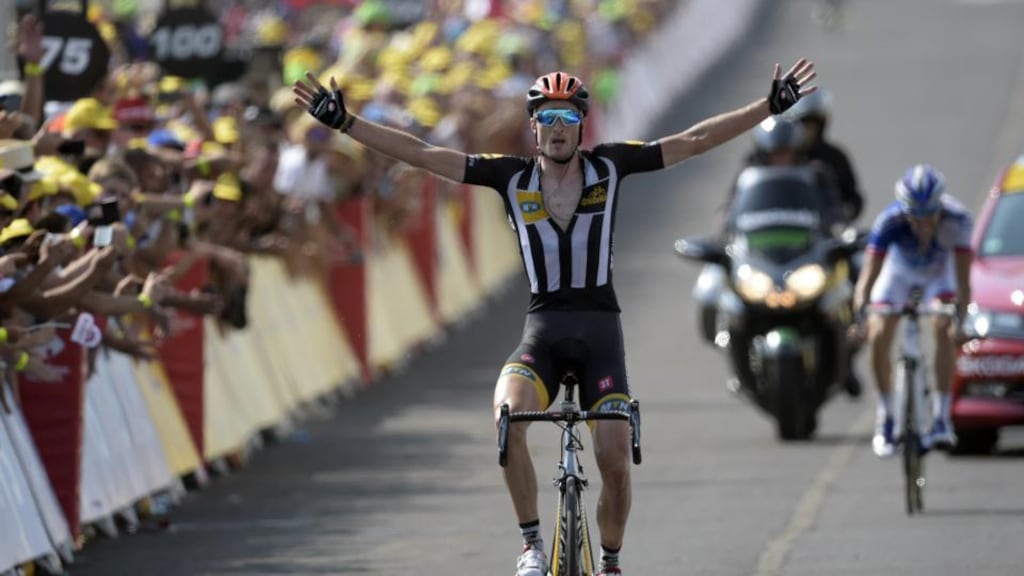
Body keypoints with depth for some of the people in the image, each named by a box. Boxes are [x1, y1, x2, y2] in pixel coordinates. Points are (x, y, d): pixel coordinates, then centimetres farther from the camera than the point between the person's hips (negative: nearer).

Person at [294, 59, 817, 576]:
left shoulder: (609, 166, 4)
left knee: (615, 461, -11)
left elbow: (694, 141, 2)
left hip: (601, 331, 0)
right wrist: (343, 122, -7)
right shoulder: (512, 177, 3)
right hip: (542, 331, 0)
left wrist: (770, 107, -4)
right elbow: (420, 154, -1)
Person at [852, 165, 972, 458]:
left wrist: (960, 317, -54)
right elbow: (869, 274, -41)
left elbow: (963, 279, -40)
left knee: (944, 329, -24)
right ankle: (885, 418, 1)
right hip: (899, 271, 0)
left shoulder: (957, 219, -38)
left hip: (940, 272, 0)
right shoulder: (889, 222, -38)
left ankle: (942, 418, -20)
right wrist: (859, 311, -55)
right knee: (878, 336, -16)